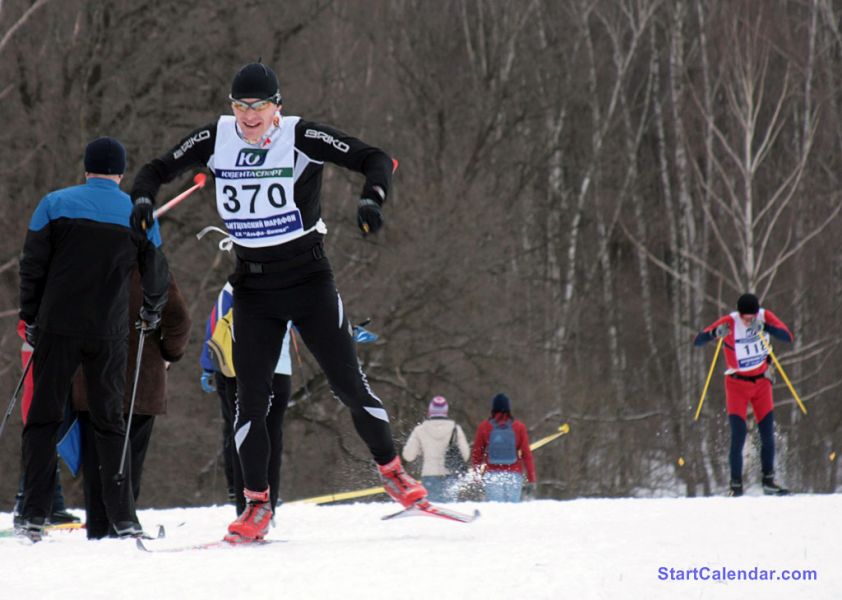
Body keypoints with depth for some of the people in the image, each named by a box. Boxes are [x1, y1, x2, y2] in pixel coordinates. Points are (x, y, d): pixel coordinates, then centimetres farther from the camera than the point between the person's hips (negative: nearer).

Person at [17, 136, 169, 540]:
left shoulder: (55, 204, 0)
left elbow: (32, 266, 0)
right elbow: (156, 276, 9)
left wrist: (29, 318, 10)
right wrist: (151, 314, 28)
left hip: (57, 328, -1)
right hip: (109, 334, 1)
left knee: (43, 419, 5)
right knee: (110, 423, 10)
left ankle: (35, 514, -3)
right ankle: (123, 518, 4)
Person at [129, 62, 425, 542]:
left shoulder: (302, 138, -11)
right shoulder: (216, 140, -1)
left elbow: (375, 159, -12)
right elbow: (159, 169, 8)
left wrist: (372, 198, -31)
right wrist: (144, 198, -13)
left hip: (310, 279, -3)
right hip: (253, 285, 3)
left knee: (348, 381, -2)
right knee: (251, 394, -4)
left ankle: (393, 471, 16)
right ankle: (257, 505, 4)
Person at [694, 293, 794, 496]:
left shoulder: (765, 316, -10)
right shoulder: (729, 323, -19)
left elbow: (788, 336, -21)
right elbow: (698, 341, -23)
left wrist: (764, 327, -36)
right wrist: (716, 333, -43)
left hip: (762, 382, 3)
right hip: (737, 384, -3)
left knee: (768, 435, 2)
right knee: (738, 436, -12)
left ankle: (768, 481, 15)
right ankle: (736, 485, -6)